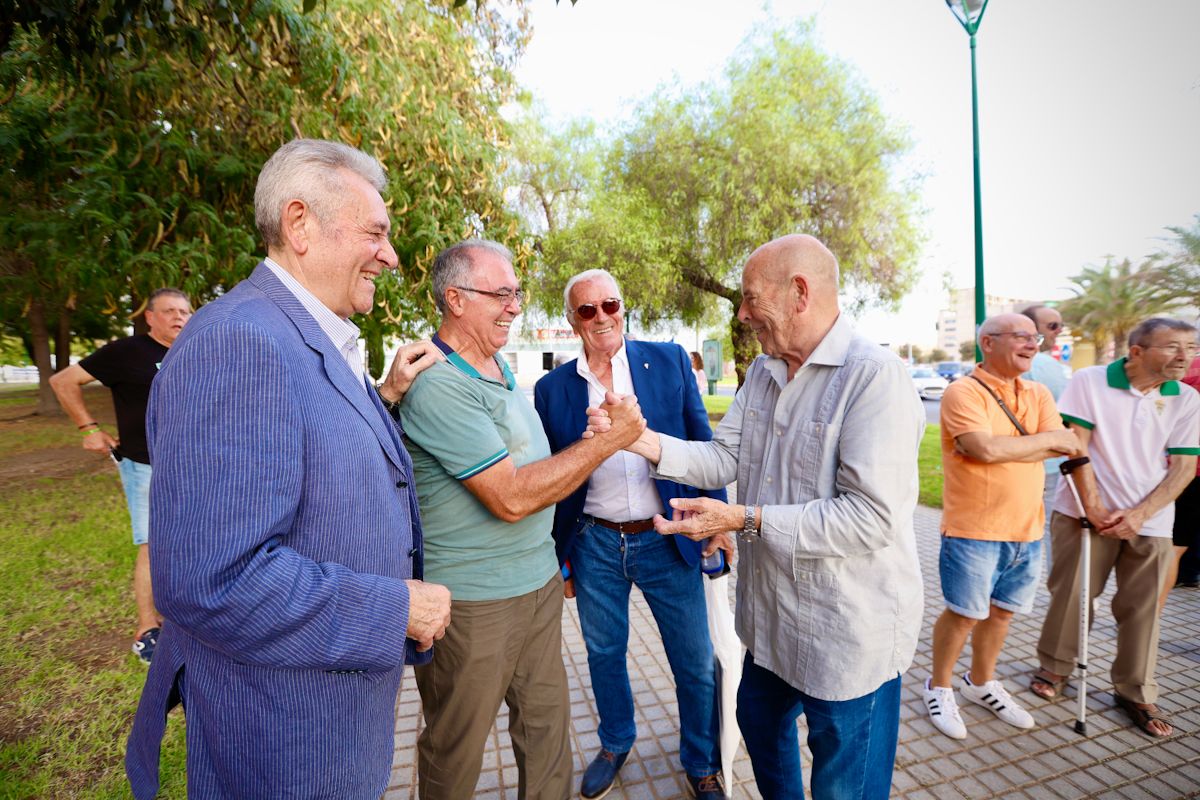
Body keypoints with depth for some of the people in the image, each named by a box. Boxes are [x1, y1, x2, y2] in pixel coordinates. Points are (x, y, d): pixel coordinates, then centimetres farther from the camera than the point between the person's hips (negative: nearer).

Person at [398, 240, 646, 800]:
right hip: (472, 602, -7)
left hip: (539, 582, 8)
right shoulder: (438, 386, -22)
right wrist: (609, 439, -22)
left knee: (547, 728, 20)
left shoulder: (499, 369, 8)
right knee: (456, 752, 17)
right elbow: (511, 497, -26)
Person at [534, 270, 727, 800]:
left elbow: (703, 444, 1)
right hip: (595, 544, 2)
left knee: (695, 664, 12)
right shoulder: (552, 389, -1)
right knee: (604, 656, 21)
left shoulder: (668, 360, -3)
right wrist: (554, 558, 8)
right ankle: (615, 744, 50)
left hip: (668, 541, -1)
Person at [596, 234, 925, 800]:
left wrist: (746, 519, -26)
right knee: (759, 725, 29)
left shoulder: (875, 375, -22)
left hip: (848, 634, -7)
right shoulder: (761, 373, 4)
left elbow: (871, 516, -27)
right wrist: (645, 442, -13)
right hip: (772, 616, 8)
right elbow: (724, 459, 1)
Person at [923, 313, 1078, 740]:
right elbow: (986, 449, -25)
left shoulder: (1039, 395, 10)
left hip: (1027, 529, 7)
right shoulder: (963, 392, -12)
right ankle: (939, 688, 23)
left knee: (1002, 611, 18)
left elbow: (1067, 447, -4)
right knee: (964, 614, 3)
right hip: (974, 529, -6)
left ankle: (981, 682, 38)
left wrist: (1003, 448, -18)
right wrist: (1048, 439, -9)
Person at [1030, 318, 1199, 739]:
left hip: (1148, 520, 3)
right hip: (1086, 512, -2)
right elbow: (1075, 446, -9)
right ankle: (1055, 667, 26)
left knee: (1142, 608, 10)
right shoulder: (1089, 382, -7)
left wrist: (1139, 515, -11)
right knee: (1070, 593, 6)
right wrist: (1094, 507, -12)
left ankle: (1135, 692, 27)